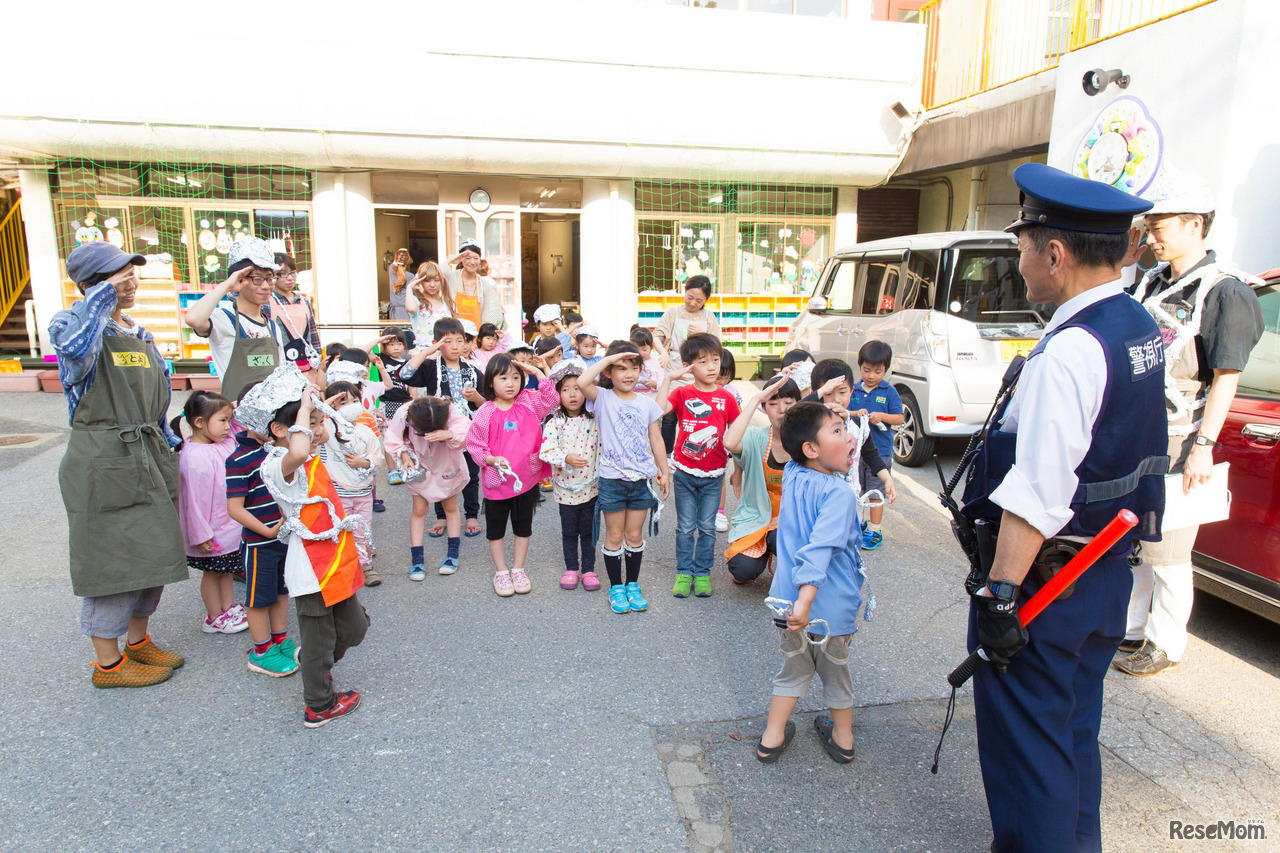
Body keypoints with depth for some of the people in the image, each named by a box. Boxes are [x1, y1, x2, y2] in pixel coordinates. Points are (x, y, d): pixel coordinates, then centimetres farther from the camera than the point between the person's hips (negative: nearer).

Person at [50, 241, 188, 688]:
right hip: (102, 462, -7)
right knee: (115, 559, -1)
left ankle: (138, 641, 31)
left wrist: (168, 451, 18)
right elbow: (76, 347, -33)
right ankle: (108, 663, 16)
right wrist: (103, 294, -22)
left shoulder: (141, 334, 15)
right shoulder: (70, 322, -6)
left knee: (153, 552, 13)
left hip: (149, 457, 7)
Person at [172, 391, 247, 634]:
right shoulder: (194, 457, -26)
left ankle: (228, 608, 35)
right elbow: (194, 501, -24)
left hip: (229, 523, 8)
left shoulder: (223, 442, -1)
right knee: (211, 572, 10)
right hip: (211, 532, -8)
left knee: (226, 569, 20)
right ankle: (214, 618, 24)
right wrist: (201, 535, -21)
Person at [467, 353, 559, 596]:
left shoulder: (529, 402, -1)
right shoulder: (485, 413, -10)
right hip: (496, 480, -2)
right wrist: (492, 459, -21)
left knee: (523, 527, 16)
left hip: (527, 478, 2)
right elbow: (474, 445, -6)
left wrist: (539, 373, -13)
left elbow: (551, 399, -10)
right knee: (496, 529, 13)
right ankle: (501, 573, 30)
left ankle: (518, 570, 33)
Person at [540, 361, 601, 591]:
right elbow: (545, 451, -16)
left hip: (590, 487, 1)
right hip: (566, 488, -1)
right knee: (569, 531, 13)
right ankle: (571, 569, 28)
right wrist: (566, 459, -31)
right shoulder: (554, 423, -8)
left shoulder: (594, 421, -2)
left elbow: (601, 449, 4)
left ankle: (588, 569, 23)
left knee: (589, 531, 10)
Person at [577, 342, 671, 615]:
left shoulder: (646, 403, 5)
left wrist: (664, 472, 9)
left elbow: (656, 440, 10)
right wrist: (608, 358, -18)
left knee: (635, 534, 12)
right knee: (614, 536, 8)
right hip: (612, 479, -2)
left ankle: (633, 584, 27)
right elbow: (582, 382, -25)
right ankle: (616, 587, 23)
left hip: (642, 478, 3)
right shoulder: (603, 398, -5)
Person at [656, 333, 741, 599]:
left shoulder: (726, 398, -1)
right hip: (684, 472, -1)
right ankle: (683, 572, 21)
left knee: (707, 526, 10)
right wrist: (668, 378, -22)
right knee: (685, 526, 8)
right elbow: (660, 408, -23)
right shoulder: (682, 393, -4)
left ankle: (702, 572, 23)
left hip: (713, 475, 1)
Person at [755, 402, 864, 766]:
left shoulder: (791, 476, -3)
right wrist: (805, 601, -41)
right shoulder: (838, 494, -23)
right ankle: (842, 739, 40)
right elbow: (819, 550, -35)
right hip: (831, 604, -5)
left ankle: (771, 739, 28)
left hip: (787, 599, 5)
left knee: (794, 668, 24)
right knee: (836, 671, 20)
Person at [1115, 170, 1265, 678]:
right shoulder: (1152, 283, 11)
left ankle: (1165, 646, 18)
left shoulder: (1225, 292, -10)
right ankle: (1130, 629, 30)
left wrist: (1204, 445, -19)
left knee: (1166, 553, 3)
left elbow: (1226, 378, -14)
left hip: (1178, 445, -7)